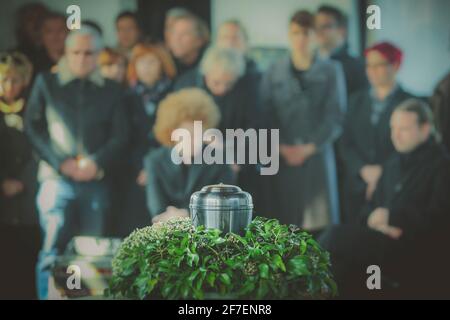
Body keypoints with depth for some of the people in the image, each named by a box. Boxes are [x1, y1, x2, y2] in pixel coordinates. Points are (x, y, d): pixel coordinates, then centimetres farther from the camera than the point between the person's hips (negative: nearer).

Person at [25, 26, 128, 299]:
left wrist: (97, 163, -10)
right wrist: (61, 162, -9)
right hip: (57, 177, -2)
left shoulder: (112, 90, 13)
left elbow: (120, 135, 6)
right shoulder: (46, 83, 10)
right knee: (53, 247, -12)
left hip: (96, 181, 2)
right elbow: (34, 127, 4)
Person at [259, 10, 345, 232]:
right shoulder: (273, 74, 10)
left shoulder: (330, 71, 6)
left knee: (318, 225, -5)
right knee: (283, 224, -2)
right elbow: (266, 115, 6)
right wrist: (281, 147, -9)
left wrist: (309, 148, -9)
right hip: (281, 159, 1)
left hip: (317, 156, -1)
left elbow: (334, 116, 0)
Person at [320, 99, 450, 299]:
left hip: (422, 253, -6)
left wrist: (390, 216, -9)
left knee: (336, 238, -24)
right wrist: (376, 220, -5)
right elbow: (374, 206, 20)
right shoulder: (394, 162, 18)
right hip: (387, 244, 6)